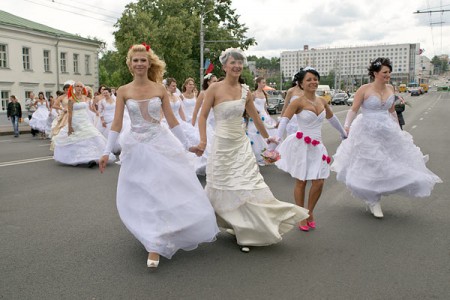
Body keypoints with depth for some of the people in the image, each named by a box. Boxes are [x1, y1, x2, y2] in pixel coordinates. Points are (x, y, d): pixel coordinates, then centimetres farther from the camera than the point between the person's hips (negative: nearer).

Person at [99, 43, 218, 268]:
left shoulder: (160, 89, 0)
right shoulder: (123, 91, 1)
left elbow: (172, 120, 5)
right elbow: (116, 124, 1)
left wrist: (187, 145, 7)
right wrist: (106, 152, -5)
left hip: (161, 144, 0)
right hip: (136, 147, 1)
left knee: (167, 190, -4)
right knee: (141, 197, 6)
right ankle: (154, 243, 25)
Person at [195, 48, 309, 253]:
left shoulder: (245, 91, 5)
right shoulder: (215, 88, -8)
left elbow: (255, 116, 17)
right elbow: (203, 116, -6)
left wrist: (267, 137, 27)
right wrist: (203, 140, -19)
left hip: (241, 143, 4)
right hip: (222, 143, -4)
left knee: (248, 186, 1)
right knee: (223, 188, 9)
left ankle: (246, 230, 14)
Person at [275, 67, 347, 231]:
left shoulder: (322, 101, 7)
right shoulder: (297, 102, -10)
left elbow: (332, 118, 24)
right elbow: (284, 121, -22)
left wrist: (344, 133, 35)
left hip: (317, 146, 5)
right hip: (301, 145, -5)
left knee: (319, 182, 1)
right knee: (301, 182, 5)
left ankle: (310, 212, 25)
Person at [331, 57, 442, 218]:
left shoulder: (390, 88, 5)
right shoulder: (364, 89, -11)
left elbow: (392, 111, 16)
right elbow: (353, 109, -11)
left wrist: (398, 128, 21)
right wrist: (347, 125, -25)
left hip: (388, 132, 6)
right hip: (368, 134, -6)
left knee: (394, 163, 7)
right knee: (370, 167, 3)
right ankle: (373, 201, 22)